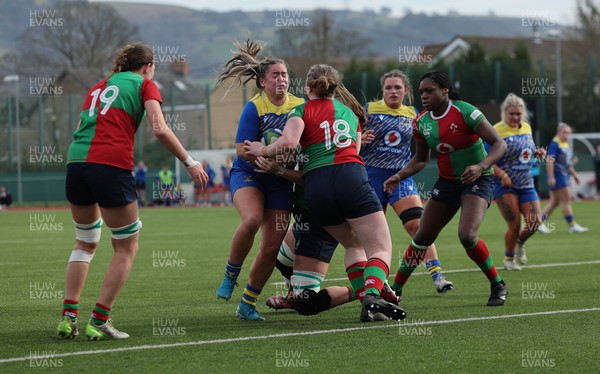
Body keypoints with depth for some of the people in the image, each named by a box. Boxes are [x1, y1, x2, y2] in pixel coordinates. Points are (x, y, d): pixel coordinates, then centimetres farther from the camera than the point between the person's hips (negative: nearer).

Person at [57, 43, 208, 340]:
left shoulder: (98, 86, 27)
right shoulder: (144, 84, 9)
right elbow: (160, 129, -4)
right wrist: (190, 163, 1)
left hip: (76, 160, 6)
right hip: (112, 166, -6)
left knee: (85, 243, 21)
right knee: (126, 248, 8)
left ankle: (68, 316, 10)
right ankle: (99, 321, 2)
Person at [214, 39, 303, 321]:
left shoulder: (299, 106, 0)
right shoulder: (254, 108, -13)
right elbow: (242, 149, -17)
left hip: (280, 181, 4)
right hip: (248, 174, -4)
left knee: (272, 246, -4)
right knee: (252, 219, -34)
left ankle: (247, 304, 12)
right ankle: (230, 275, -9)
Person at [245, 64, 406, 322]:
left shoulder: (302, 110, 13)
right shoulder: (350, 111, 26)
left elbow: (288, 142, -7)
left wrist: (262, 150, 10)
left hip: (315, 186, 1)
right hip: (351, 177, 0)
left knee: (354, 244, 22)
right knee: (381, 249, -5)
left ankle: (366, 298, 6)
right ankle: (372, 296, -31)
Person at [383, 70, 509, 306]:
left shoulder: (464, 112, -19)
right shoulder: (421, 122, -1)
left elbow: (499, 143, -20)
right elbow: (421, 159, 15)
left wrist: (481, 166, -36)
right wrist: (399, 176, -3)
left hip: (476, 180, -6)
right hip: (446, 182, 6)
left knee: (467, 235, -26)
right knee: (422, 238, 6)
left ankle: (497, 285, -5)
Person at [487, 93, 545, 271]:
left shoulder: (527, 128, 10)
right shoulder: (496, 132, -12)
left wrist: (537, 153, 3)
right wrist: (502, 174, -26)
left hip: (526, 184, 6)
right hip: (504, 185, -6)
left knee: (535, 221, -4)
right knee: (515, 224, -11)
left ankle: (520, 242, 29)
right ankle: (509, 259, 14)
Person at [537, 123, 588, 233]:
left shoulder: (566, 144, 17)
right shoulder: (555, 144, -13)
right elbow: (550, 160, -19)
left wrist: (574, 174, 27)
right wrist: (551, 177, -24)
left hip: (564, 175, 10)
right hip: (557, 175, -10)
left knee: (554, 202, 10)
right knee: (566, 199, -8)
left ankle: (540, 223, 15)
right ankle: (572, 225, -5)